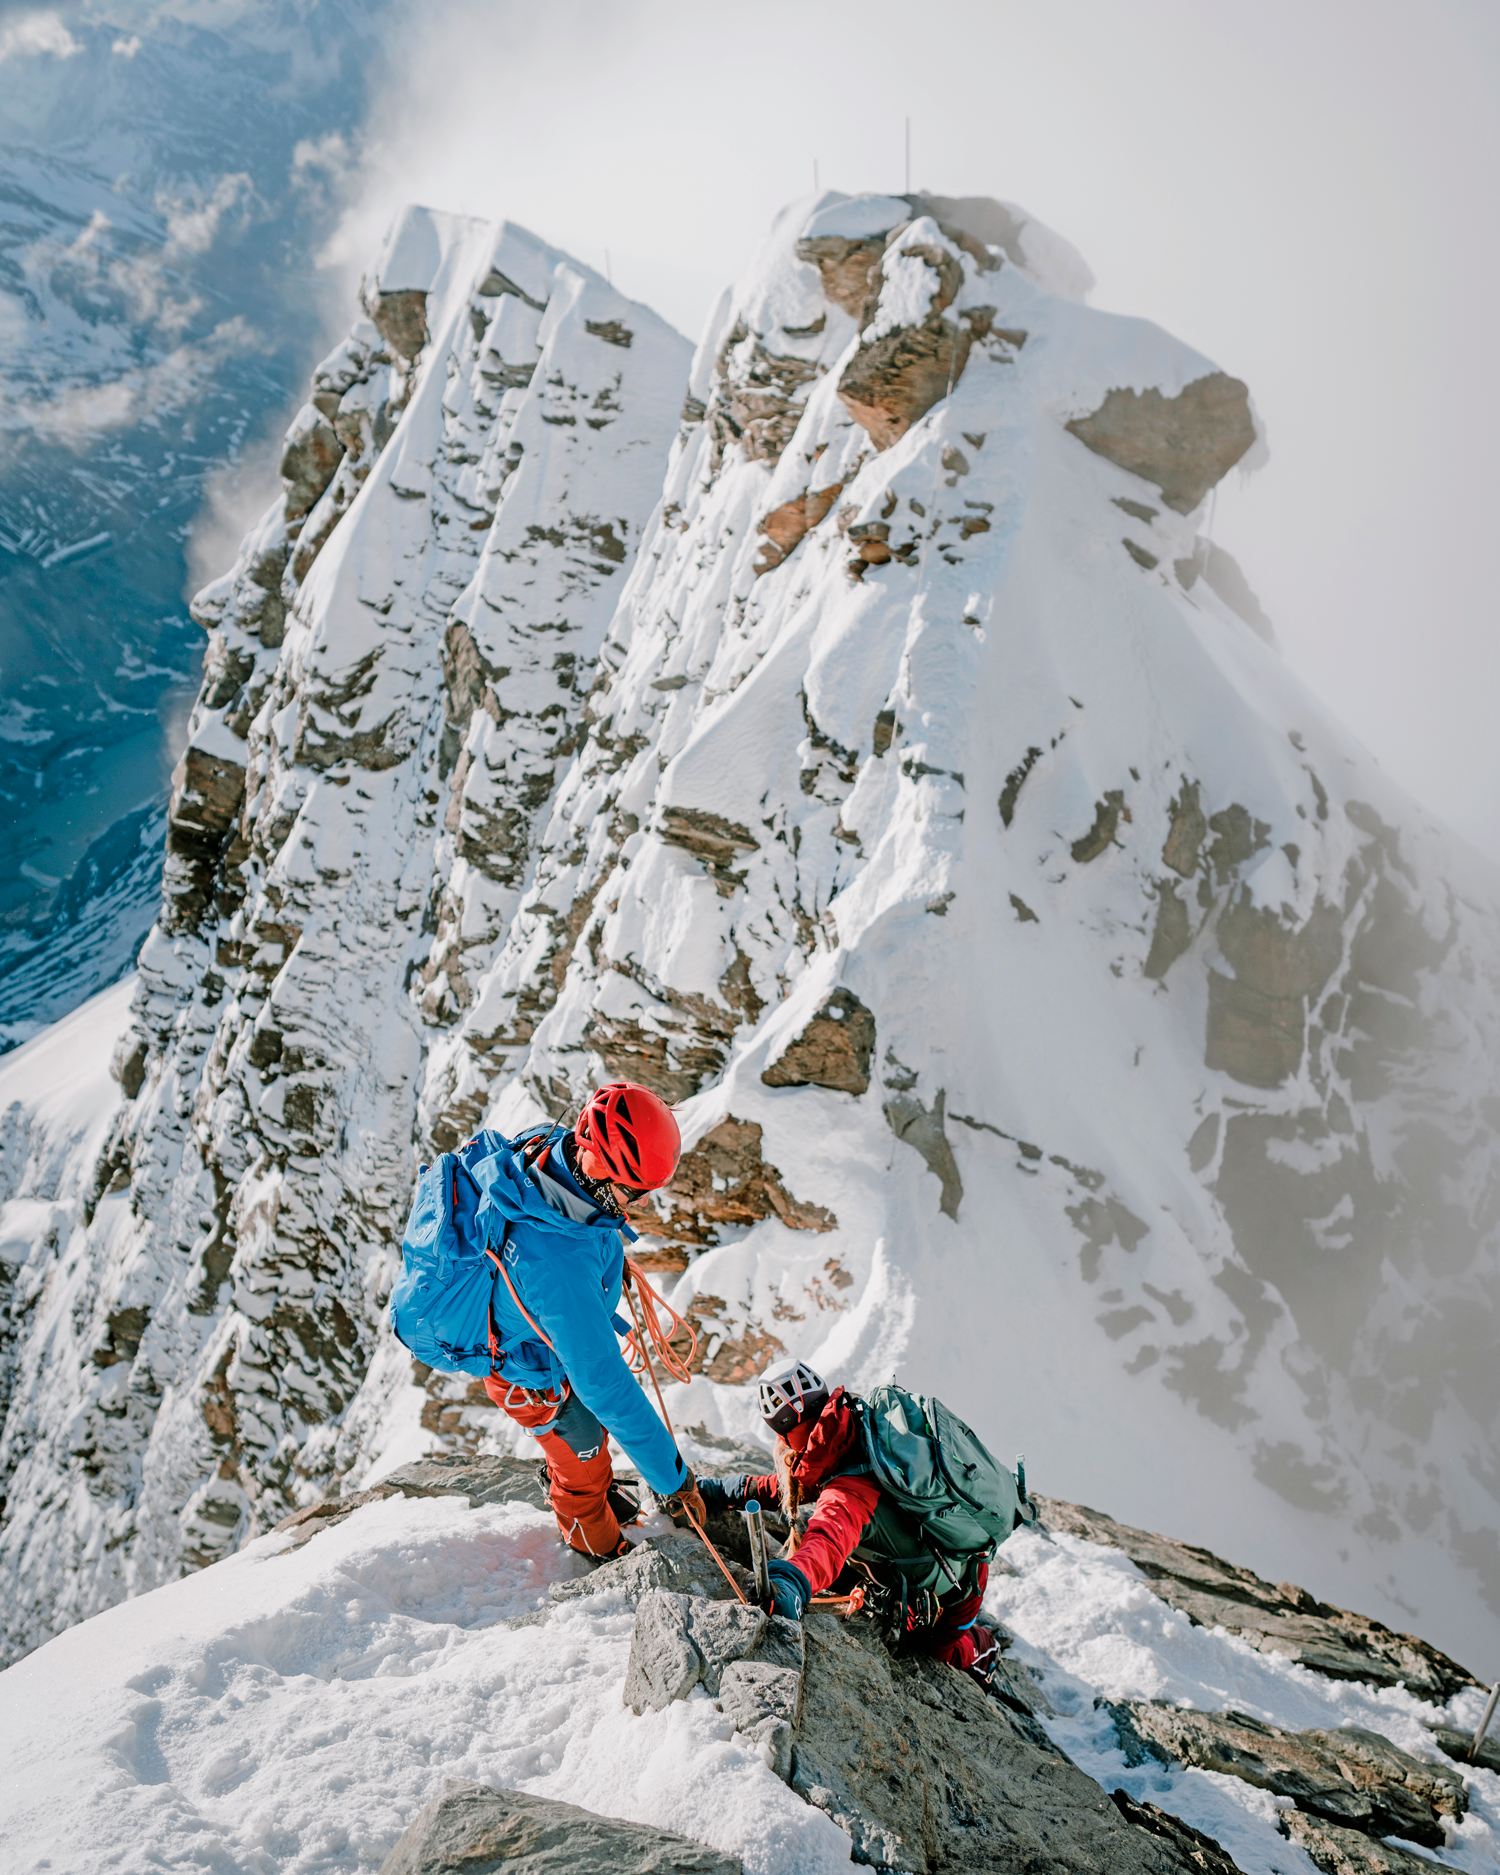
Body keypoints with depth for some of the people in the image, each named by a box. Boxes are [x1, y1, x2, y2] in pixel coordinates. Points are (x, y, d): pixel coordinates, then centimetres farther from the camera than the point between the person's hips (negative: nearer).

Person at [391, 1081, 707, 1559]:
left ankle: (575, 1489, 63)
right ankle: (597, 1546, 52)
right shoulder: (554, 1263, -49)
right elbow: (602, 1381, -42)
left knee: (594, 1423, 32)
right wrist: (671, 1475, -33)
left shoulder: (550, 1145, -25)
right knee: (583, 1456, 21)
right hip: (529, 1369, -7)